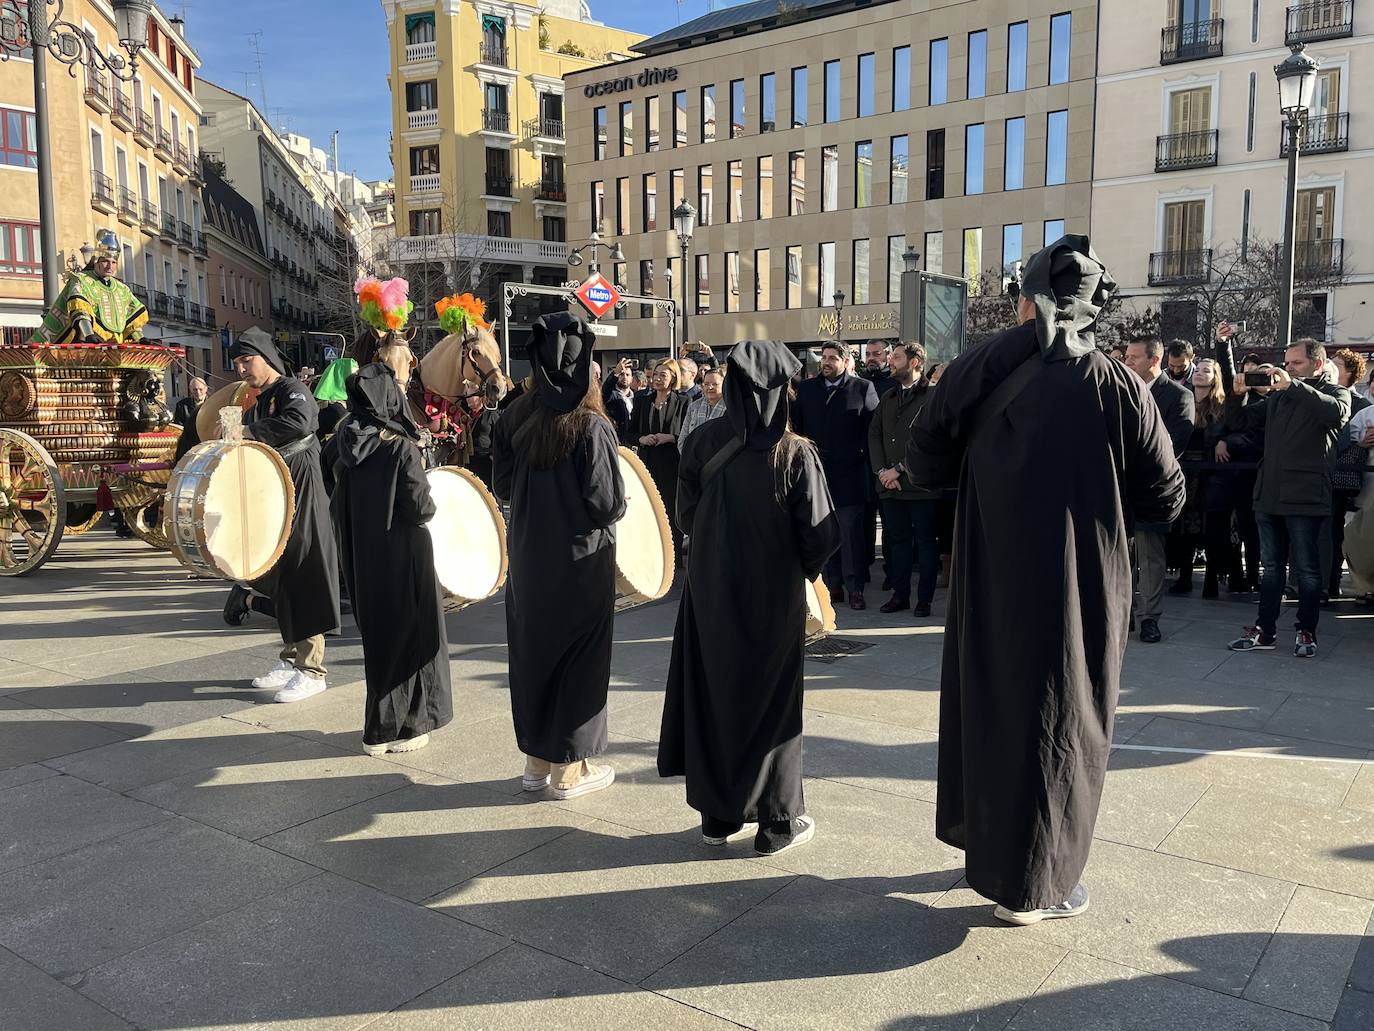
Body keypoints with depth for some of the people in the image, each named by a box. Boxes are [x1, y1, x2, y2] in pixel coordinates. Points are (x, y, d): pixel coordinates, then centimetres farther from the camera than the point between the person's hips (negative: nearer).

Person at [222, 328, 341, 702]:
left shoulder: (292, 390, -7)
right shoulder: (256, 404, 17)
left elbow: (299, 423, -29)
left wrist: (250, 432, -23)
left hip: (302, 491, -9)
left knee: (303, 576, -8)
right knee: (279, 574, 11)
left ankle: (311, 669, -4)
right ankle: (291, 659, 22)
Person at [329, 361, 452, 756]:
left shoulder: (346, 444, 1)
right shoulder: (401, 448, -18)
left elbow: (338, 507, 7)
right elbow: (420, 508, -19)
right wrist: (430, 505, 1)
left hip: (361, 556, 7)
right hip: (401, 558, -7)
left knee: (377, 633, 18)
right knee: (406, 633, 6)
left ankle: (380, 724, 29)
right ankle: (395, 728, 12)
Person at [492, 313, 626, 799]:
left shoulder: (515, 417, -3)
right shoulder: (590, 426, -18)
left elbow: (501, 486, 4)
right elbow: (608, 505, -19)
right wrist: (616, 504, 3)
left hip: (528, 558, 5)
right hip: (580, 563, -5)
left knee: (532, 653, 16)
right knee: (578, 659, 8)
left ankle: (536, 760, 27)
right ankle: (569, 767, 17)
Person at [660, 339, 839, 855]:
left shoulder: (702, 442, -8)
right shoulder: (794, 453, -16)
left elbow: (686, 515, 0)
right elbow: (820, 533, -13)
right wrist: (805, 569, 7)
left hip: (710, 590, 3)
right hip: (774, 594, -2)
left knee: (713, 691, 15)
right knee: (770, 697, 11)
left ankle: (718, 813, 25)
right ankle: (776, 820, 20)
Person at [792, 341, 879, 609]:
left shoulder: (863, 388, 2)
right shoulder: (806, 388, 12)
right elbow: (796, 425, 12)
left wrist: (861, 455, -3)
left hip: (849, 473, -3)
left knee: (851, 533, -3)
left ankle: (855, 589, 2)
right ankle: (833, 585, 13)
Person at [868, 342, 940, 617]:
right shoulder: (888, 398, 17)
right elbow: (874, 434, 11)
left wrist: (898, 469, -13)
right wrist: (881, 471, -4)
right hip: (890, 483, 6)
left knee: (926, 542, 3)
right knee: (898, 540, 11)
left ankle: (925, 598, 11)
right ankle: (900, 594, 19)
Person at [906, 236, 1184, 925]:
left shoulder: (978, 371, -7)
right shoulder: (1118, 388, -12)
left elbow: (923, 465, 0)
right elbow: (1165, 500, -4)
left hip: (989, 583, 2)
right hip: (1080, 591, -2)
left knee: (986, 701, 21)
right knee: (1057, 723, 12)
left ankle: (983, 838, 37)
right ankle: (1029, 883, 23)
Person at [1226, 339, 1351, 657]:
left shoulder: (1335, 393, 1)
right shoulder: (1277, 397, 18)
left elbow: (1337, 412, -21)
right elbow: (1246, 420, 18)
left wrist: (1292, 385, -28)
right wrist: (1236, 394, -2)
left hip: (1305, 499, -6)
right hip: (1269, 496, 6)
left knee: (1307, 569, 2)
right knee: (1271, 568, 11)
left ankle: (1307, 632, 12)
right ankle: (1264, 631, 16)